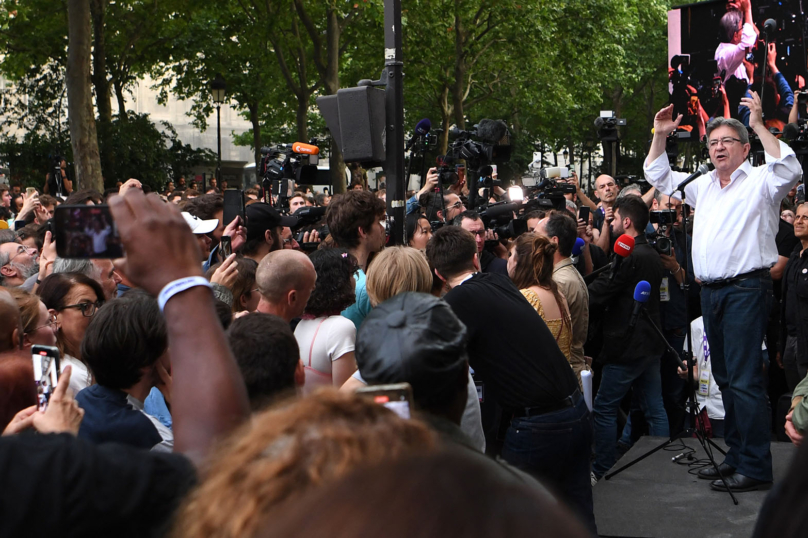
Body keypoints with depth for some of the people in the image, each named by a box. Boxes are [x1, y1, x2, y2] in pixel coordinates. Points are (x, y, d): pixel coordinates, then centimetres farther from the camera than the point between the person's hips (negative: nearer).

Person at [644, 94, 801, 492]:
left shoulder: (760, 180, -1)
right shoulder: (704, 186, 20)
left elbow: (790, 170, -22)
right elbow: (658, 177, 30)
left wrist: (759, 126, -21)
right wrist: (660, 135, 17)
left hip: (746, 288, -8)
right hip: (711, 291, 8)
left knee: (744, 380, -12)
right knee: (725, 378, 13)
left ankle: (755, 467, -10)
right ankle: (736, 455, 21)